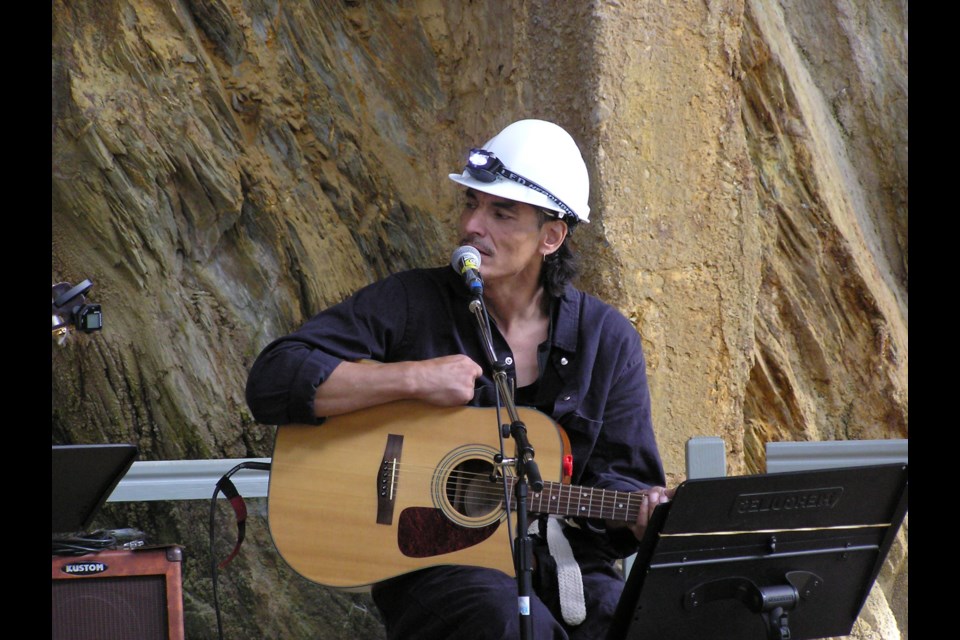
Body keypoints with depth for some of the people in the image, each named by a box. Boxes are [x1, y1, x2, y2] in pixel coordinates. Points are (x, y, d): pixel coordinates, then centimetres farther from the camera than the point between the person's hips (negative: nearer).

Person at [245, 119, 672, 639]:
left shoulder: (607, 339, 7)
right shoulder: (410, 304, -2)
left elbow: (618, 478, 7)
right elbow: (271, 382, -11)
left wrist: (647, 514, -17)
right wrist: (412, 378, -17)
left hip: (562, 564, 3)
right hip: (433, 562, -3)